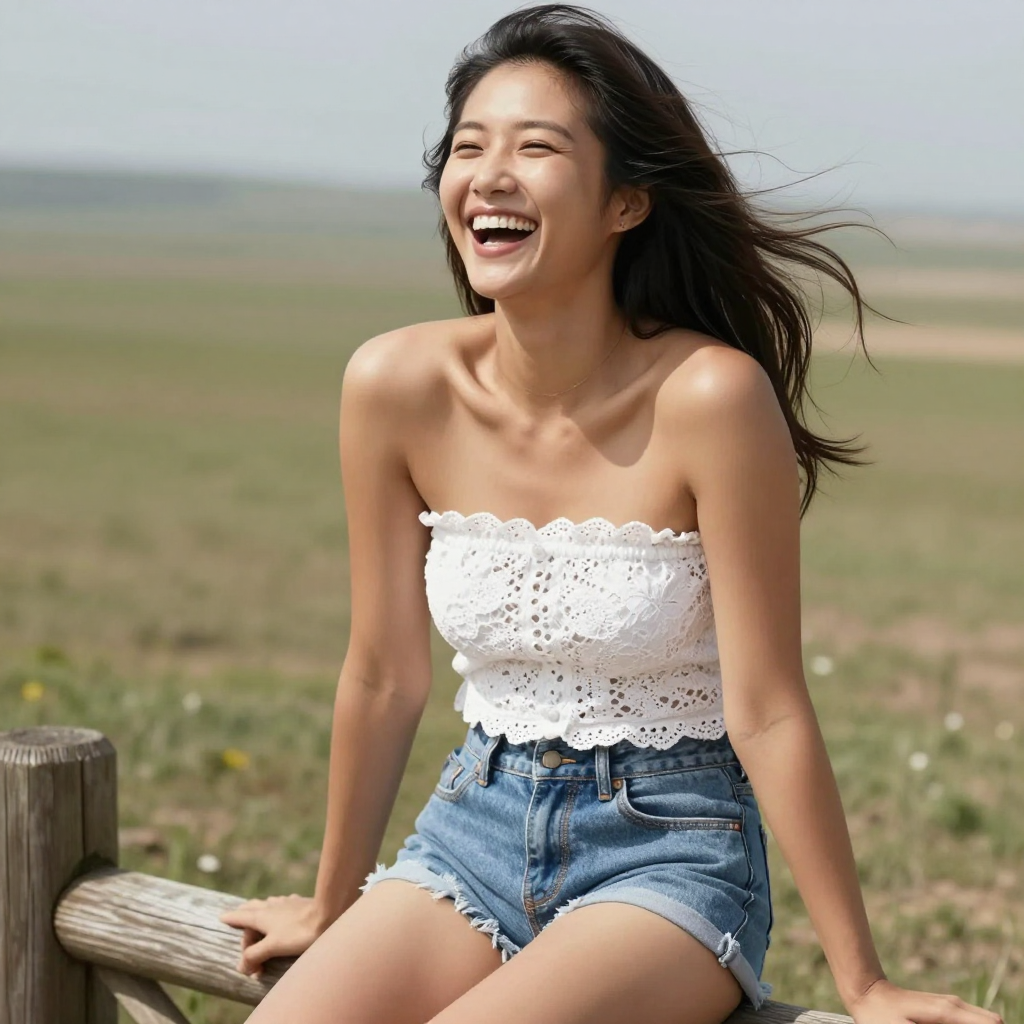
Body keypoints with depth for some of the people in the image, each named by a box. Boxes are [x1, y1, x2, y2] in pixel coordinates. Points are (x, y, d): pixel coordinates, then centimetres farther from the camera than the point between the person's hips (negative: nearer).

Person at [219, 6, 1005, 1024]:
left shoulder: (709, 396, -19)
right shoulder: (396, 386, -8)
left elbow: (767, 714, -14)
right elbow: (384, 679, 4)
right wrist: (332, 910, 14)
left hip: (671, 851, -4)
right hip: (475, 828, 4)